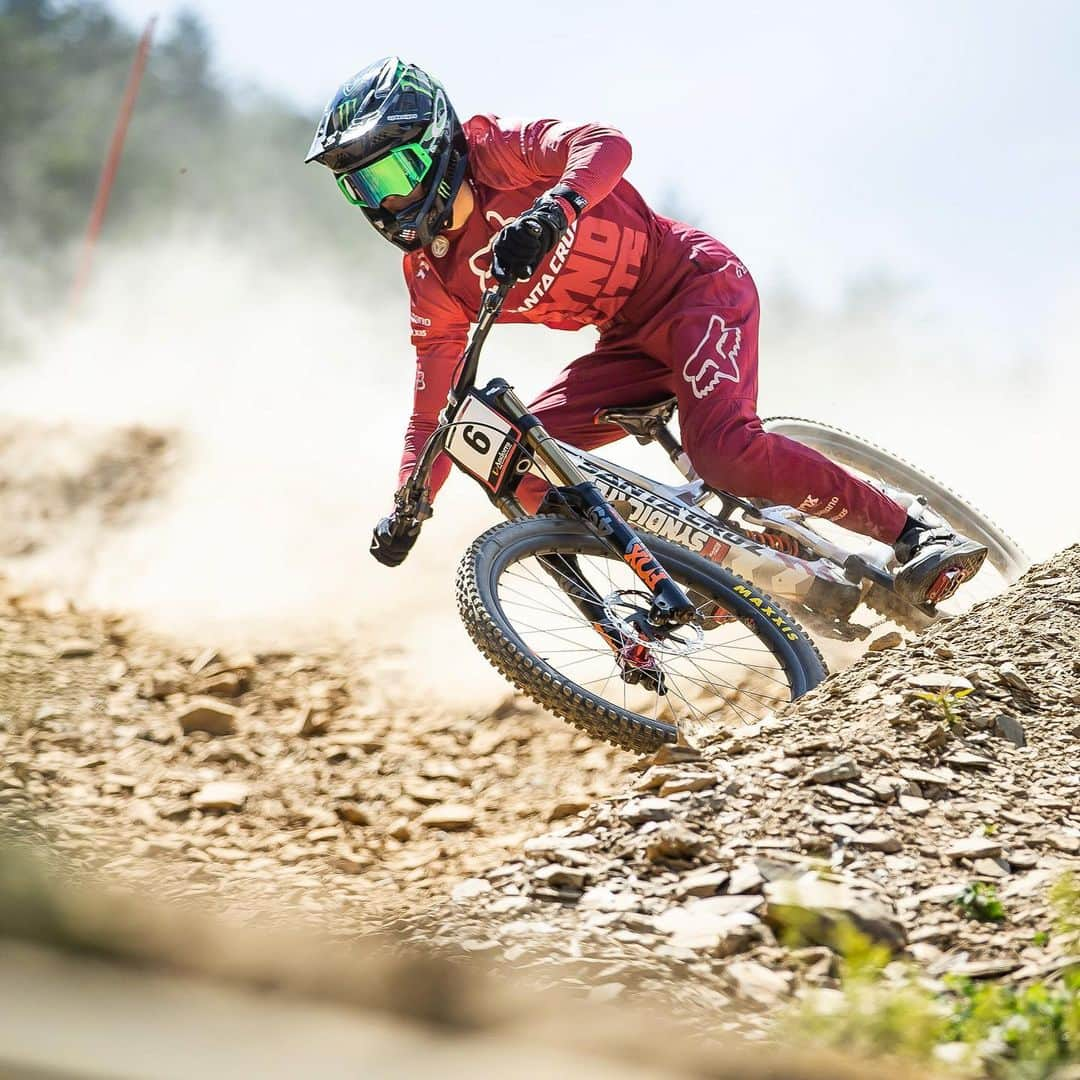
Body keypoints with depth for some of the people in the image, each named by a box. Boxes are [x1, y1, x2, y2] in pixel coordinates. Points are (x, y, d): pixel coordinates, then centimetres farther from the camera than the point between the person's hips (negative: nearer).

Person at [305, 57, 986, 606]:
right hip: (635, 344, 8)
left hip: (697, 285, -8)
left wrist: (550, 209, -48)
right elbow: (434, 404, 6)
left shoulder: (493, 151, -12)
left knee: (725, 450, -30)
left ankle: (919, 535, -18)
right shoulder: (432, 279, 5)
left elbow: (605, 143, -30)